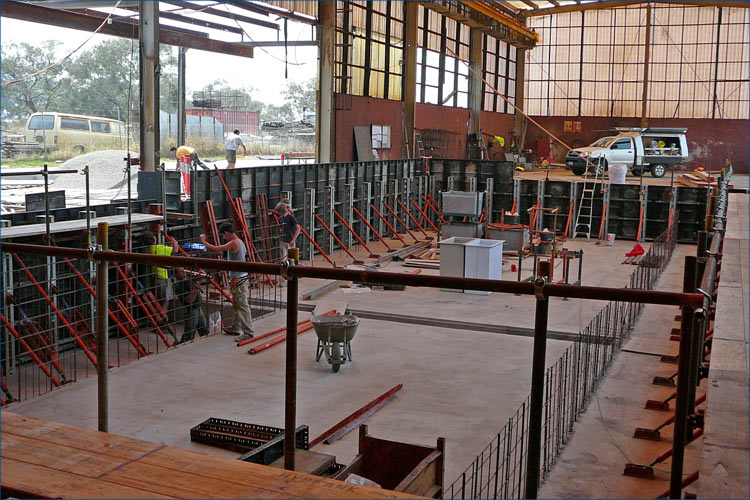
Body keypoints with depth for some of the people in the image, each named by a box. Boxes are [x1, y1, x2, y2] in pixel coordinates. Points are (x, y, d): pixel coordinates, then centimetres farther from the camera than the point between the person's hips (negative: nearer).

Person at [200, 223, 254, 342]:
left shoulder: (234, 243, -18)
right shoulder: (240, 242, 12)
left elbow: (216, 249, -20)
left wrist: (203, 241, -6)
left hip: (238, 279, -10)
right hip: (242, 277, 10)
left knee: (242, 306, -9)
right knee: (236, 305, 19)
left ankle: (248, 332, -8)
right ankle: (235, 328, 29)